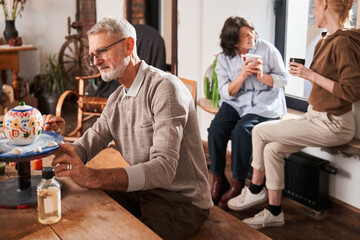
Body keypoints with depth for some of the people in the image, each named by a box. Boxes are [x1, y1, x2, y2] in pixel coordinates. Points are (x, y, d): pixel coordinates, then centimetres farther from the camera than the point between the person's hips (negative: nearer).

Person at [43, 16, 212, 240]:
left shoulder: (165, 88, -20)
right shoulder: (116, 99, 11)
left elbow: (164, 169, -30)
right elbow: (86, 146, 7)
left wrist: (93, 178, -40)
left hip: (182, 199, -7)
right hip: (142, 189, 8)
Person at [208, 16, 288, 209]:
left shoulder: (267, 49, -2)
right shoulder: (224, 59, 3)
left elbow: (283, 79, 0)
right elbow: (226, 92, -2)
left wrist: (262, 76, -18)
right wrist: (242, 75, -18)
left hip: (264, 104, -3)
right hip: (236, 103, 3)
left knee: (242, 130, -30)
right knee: (216, 128, -24)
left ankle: (237, 184, -16)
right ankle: (218, 180, -10)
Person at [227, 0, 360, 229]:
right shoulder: (327, 40, 10)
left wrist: (312, 75, -20)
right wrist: (306, 72, 4)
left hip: (332, 125, -9)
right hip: (316, 117, 9)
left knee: (260, 131, -9)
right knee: (273, 149, -3)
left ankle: (256, 190, 13)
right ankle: (274, 212, 8)